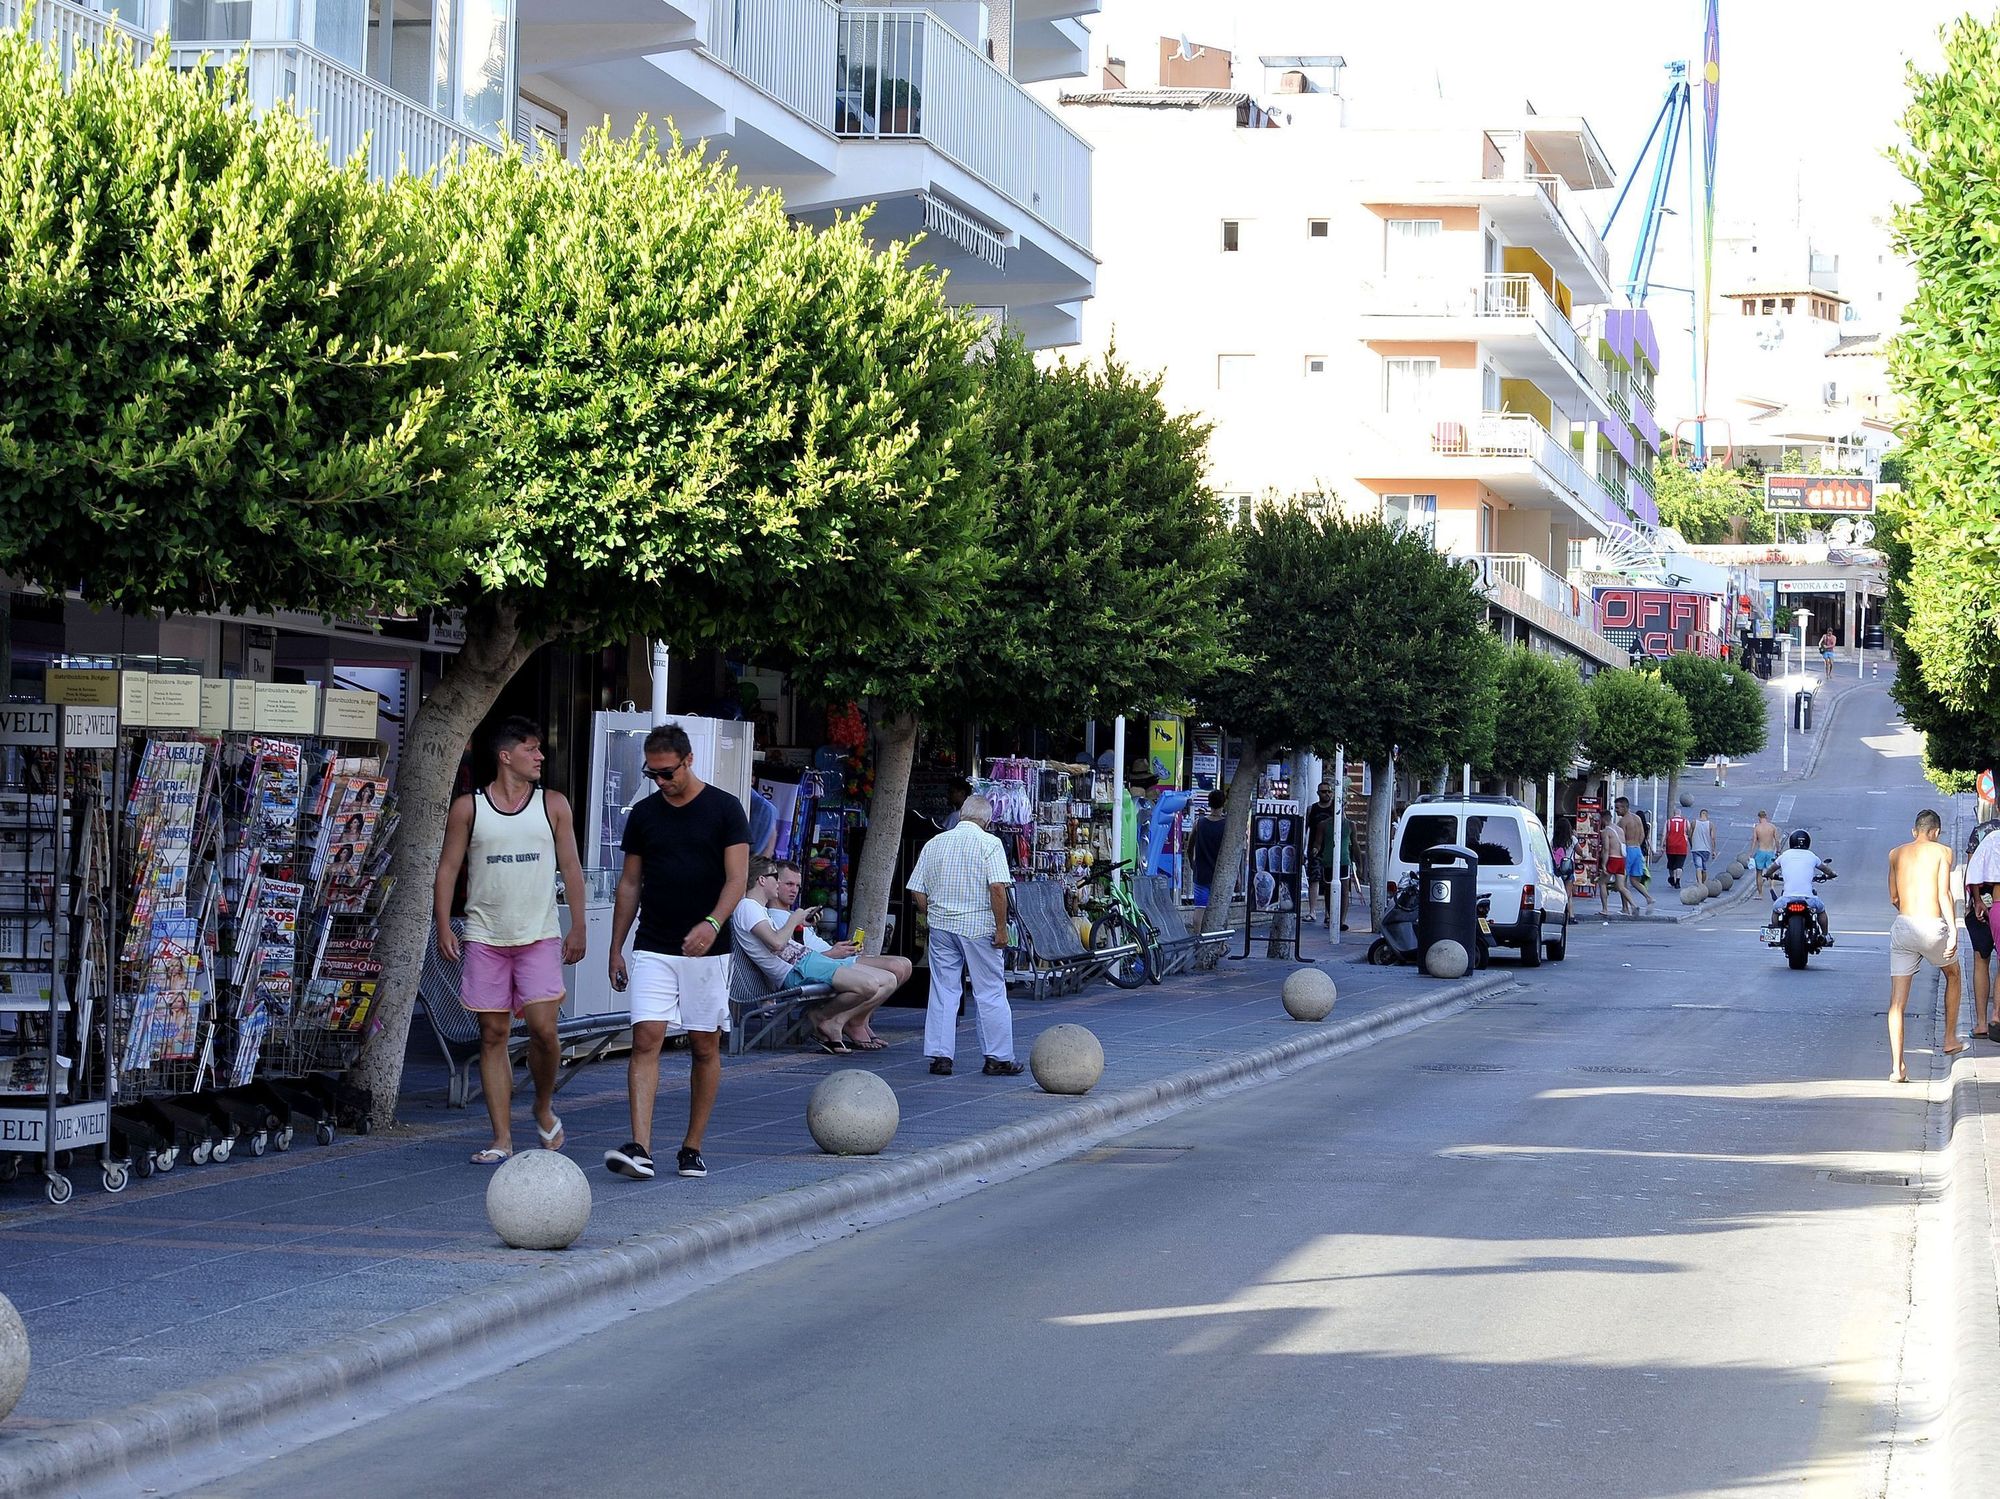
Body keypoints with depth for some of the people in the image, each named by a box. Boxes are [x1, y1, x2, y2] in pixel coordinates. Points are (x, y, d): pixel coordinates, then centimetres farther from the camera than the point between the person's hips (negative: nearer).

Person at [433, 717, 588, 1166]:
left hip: (539, 936, 0)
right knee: (493, 1034, 1)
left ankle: (544, 1109, 17)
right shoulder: (467, 808, 3)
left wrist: (578, 927, 4)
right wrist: (443, 927, -4)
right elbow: (447, 868, 4)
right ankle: (502, 1138, 5)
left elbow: (570, 866, 9)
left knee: (543, 1029, -11)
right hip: (485, 938, 0)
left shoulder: (553, 805, 6)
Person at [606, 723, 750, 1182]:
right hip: (652, 950, 2)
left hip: (706, 950, -2)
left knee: (705, 1048, 4)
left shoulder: (724, 809, -2)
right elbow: (630, 883, 14)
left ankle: (692, 1148, 14)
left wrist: (713, 923, -25)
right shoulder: (644, 814, 9)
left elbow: (737, 878, -8)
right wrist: (616, 947, 11)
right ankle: (640, 1149, -19)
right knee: (645, 1040, -11)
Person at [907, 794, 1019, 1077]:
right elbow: (998, 888, -16)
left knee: (943, 992, 8)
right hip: (979, 926, -4)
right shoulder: (989, 844, -6)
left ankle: (940, 1056, 5)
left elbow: (917, 892, 8)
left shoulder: (935, 843, 8)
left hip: (941, 926, 4)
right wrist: (1001, 929, -11)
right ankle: (998, 1058, 5)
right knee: (991, 994, 3)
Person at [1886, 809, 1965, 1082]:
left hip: (1902, 926, 3)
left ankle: (1896, 1067, -7)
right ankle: (1950, 1039, 36)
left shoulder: (1896, 853, 13)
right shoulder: (1941, 851, 1)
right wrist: (1953, 931, -13)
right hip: (1932, 926, -3)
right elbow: (1944, 893, -10)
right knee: (1952, 975, 29)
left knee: (1897, 1000, 2)